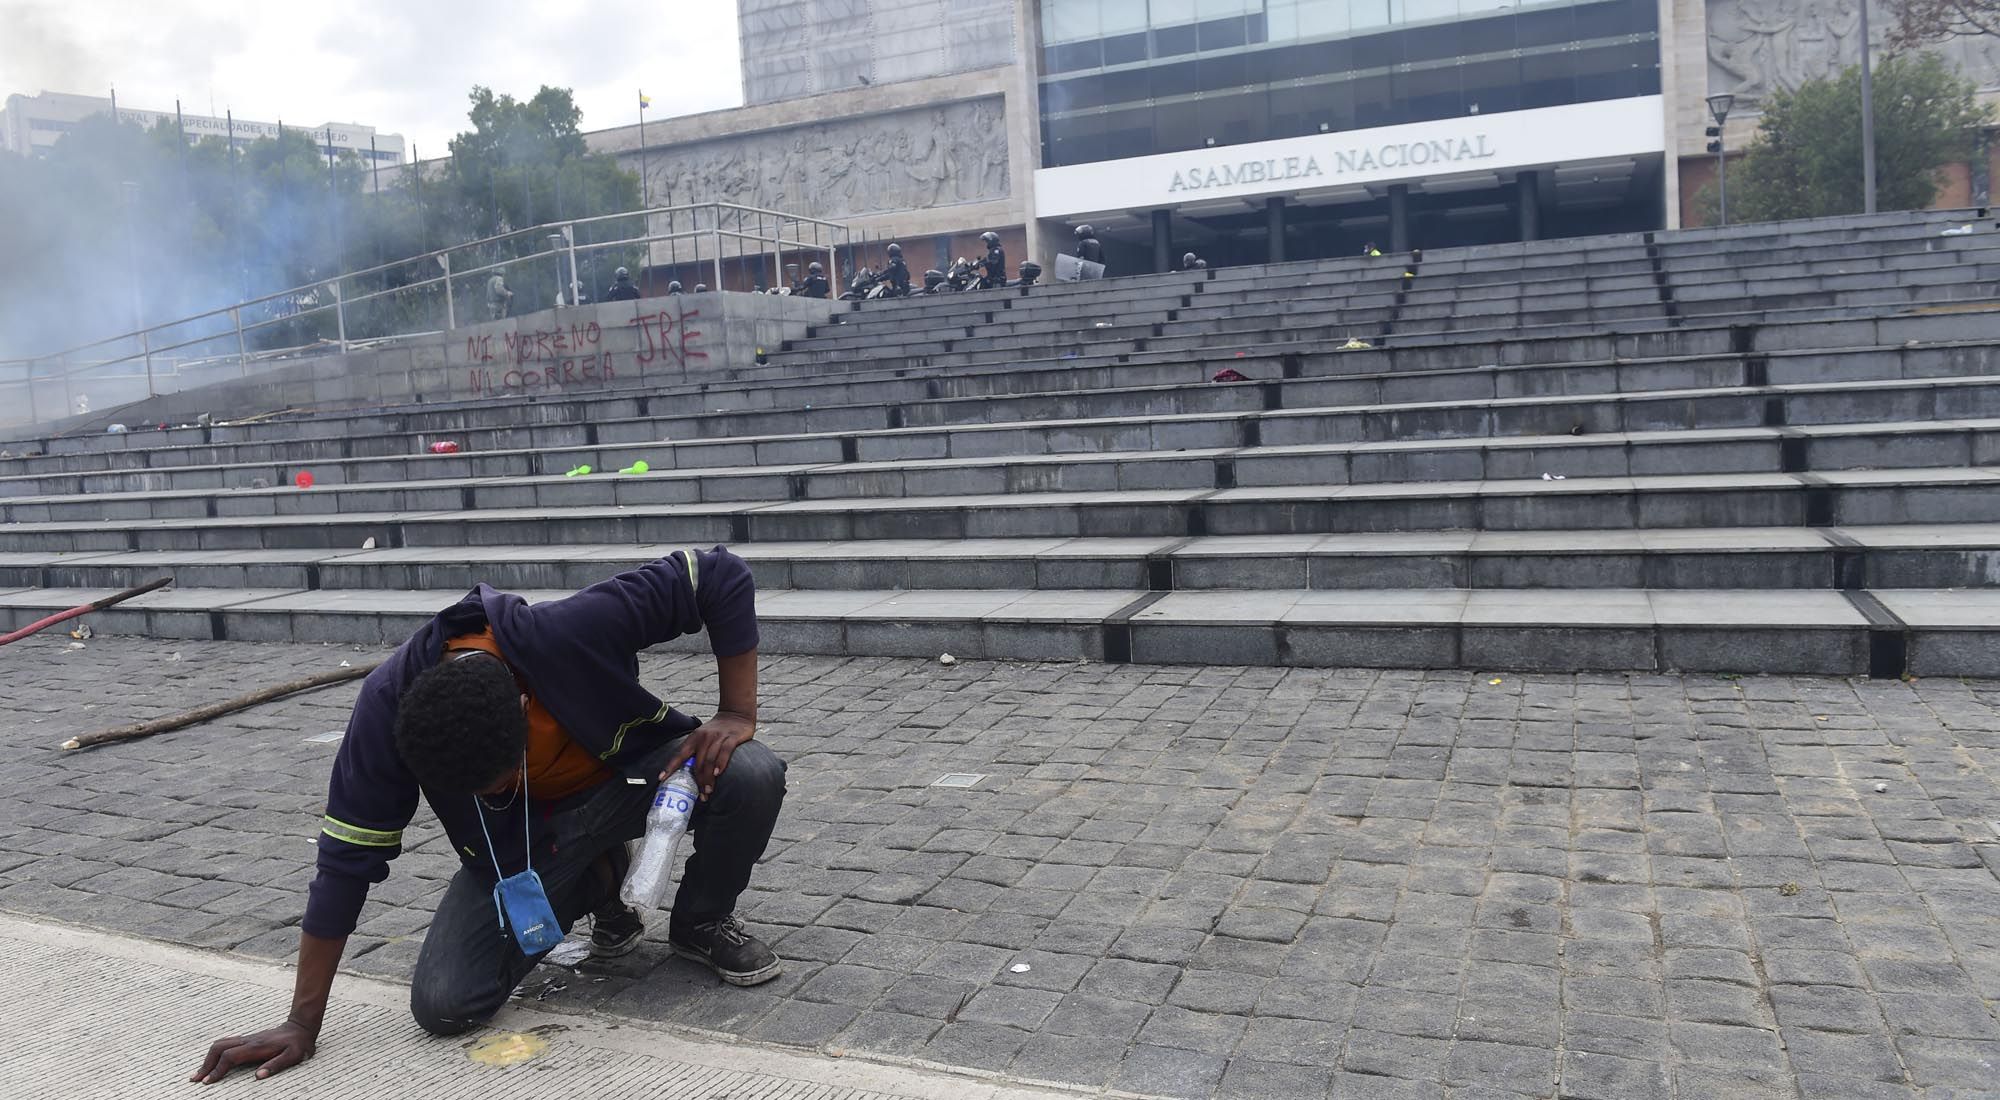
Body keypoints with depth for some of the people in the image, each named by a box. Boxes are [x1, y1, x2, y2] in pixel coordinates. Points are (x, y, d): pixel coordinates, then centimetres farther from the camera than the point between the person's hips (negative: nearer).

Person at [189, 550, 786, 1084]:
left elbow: (722, 575, -26)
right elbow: (347, 857, -18)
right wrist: (302, 1025, -12)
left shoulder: (578, 628, -37)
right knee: (443, 1005, -16)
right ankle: (599, 884, 11)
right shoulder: (388, 706, -28)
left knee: (751, 775, -32)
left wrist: (738, 714, -29)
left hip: (634, 771, -1)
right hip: (519, 835, 2)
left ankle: (703, 922, 1)